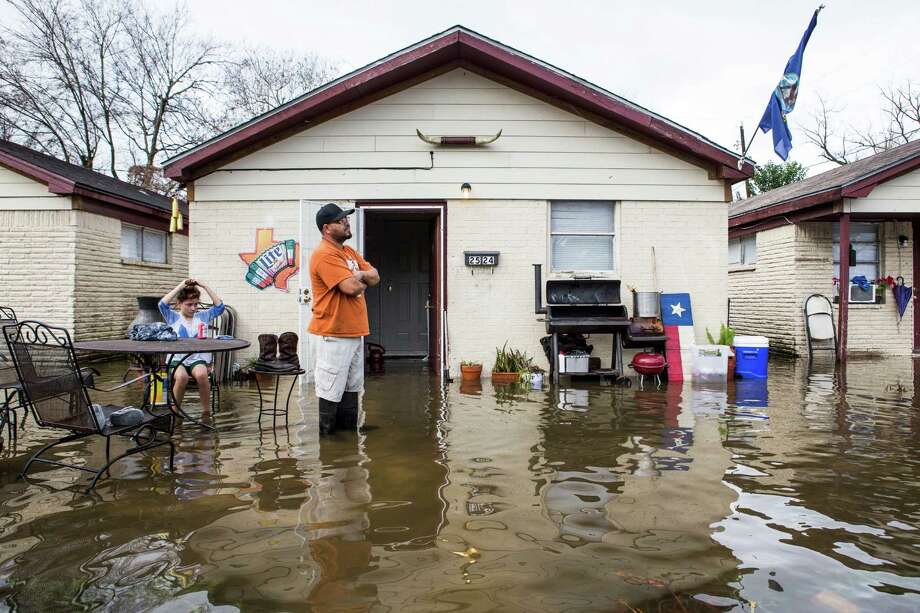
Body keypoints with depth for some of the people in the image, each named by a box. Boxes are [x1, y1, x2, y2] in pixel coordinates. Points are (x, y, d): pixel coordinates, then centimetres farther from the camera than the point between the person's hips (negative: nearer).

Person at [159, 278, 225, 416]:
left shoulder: (203, 316, 12)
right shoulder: (173, 318, 7)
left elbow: (219, 306, 3)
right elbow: (162, 304, -10)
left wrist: (205, 286, -1)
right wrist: (180, 286, -9)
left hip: (198, 359, 1)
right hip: (177, 359, -1)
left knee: (201, 374, -34)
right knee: (182, 377, -34)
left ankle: (206, 411, -17)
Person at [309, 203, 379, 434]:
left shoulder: (349, 252, 16)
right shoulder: (325, 254, -16)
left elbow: (375, 276, 11)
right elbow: (352, 288, -24)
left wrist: (359, 275, -10)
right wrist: (362, 282, -1)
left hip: (355, 332, 10)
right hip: (333, 335, -10)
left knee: (352, 387, 17)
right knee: (330, 393, -3)